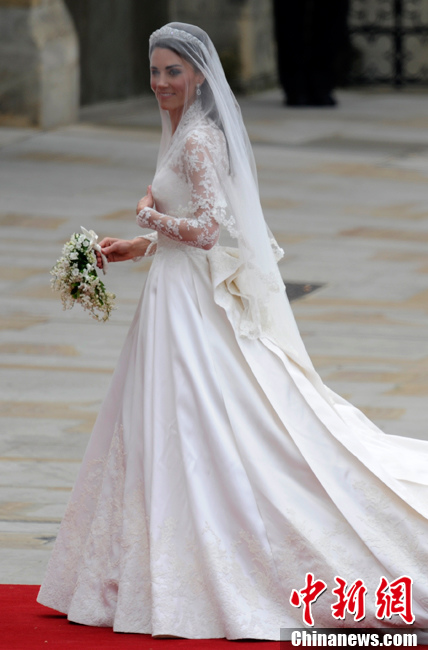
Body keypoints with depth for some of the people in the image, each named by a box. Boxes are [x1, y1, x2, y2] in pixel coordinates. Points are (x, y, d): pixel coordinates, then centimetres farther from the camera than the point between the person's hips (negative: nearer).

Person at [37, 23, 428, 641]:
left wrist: (150, 216, -8)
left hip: (193, 304, -10)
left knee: (195, 433, -7)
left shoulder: (198, 141, -17)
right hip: (180, 294, 10)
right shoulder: (185, 132, 13)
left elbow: (205, 229, -22)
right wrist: (137, 247, 16)